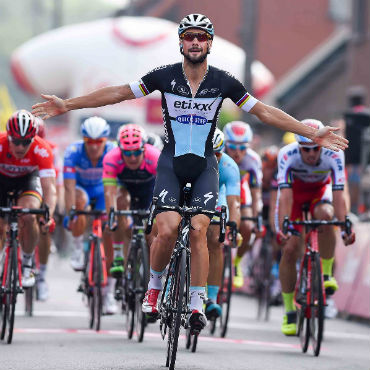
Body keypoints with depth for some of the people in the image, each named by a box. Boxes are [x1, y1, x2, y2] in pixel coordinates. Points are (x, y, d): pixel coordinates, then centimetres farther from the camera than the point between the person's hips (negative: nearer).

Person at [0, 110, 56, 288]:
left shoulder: (42, 150, -35)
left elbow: (49, 188, -37)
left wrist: (48, 214, -54)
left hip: (28, 178, -1)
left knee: (29, 217, -27)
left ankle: (27, 264, -7)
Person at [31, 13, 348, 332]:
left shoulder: (223, 82, -7)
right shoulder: (164, 76, -8)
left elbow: (265, 112, -1)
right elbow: (117, 93, -4)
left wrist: (313, 134, -3)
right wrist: (67, 105, -6)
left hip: (204, 165, 0)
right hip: (171, 162, 0)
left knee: (198, 231, -13)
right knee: (167, 230, -16)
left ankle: (197, 305, -4)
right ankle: (154, 285, 12)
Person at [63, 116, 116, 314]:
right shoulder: (73, 152, -30)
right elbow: (69, 186, -36)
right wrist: (69, 214, -48)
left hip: (103, 191, 1)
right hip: (81, 187, -1)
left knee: (109, 234, -14)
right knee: (80, 200, -37)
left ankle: (108, 292, -2)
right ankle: (78, 249, -16)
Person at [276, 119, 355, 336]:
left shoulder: (334, 155, -32)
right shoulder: (287, 155, -33)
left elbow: (338, 194, -37)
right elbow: (286, 195, -40)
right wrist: (283, 226, -52)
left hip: (320, 192, 0)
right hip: (295, 192, 0)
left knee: (325, 215, -36)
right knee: (290, 250, -12)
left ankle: (327, 274, -17)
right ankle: (289, 312, 0)